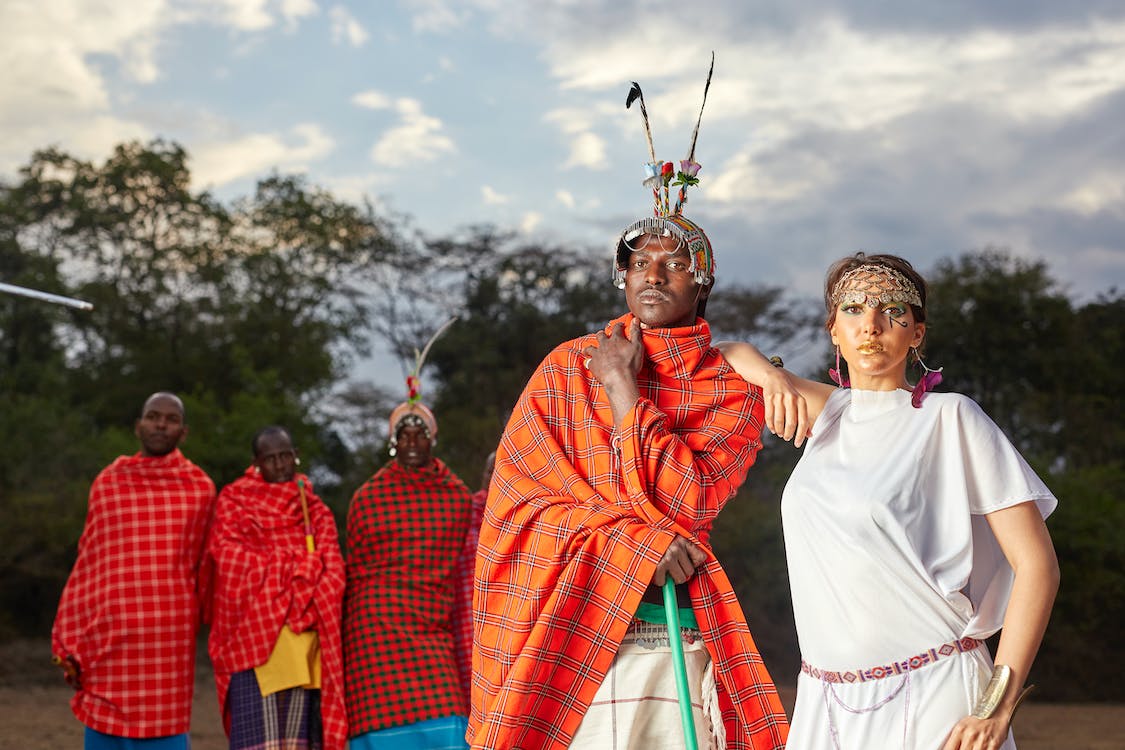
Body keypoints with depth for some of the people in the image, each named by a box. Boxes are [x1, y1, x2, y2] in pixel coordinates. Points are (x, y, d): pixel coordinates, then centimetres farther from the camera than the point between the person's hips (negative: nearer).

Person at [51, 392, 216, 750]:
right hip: (110, 632, 1)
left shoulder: (200, 489, 6)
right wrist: (70, 646, 3)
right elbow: (87, 565, 8)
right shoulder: (108, 483, 8)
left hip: (168, 637, -1)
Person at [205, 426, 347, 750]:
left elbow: (331, 567, 7)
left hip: (306, 629, 3)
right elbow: (229, 556, -5)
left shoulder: (314, 508, 18)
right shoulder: (234, 501, 8)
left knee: (298, 723, -1)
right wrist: (295, 568, -5)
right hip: (255, 627, -3)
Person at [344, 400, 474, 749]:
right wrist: (355, 627, 9)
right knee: (390, 717, -9)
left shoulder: (458, 495, 10)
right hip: (382, 627, -2)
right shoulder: (368, 497, 4)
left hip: (438, 631, 2)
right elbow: (356, 571, 10)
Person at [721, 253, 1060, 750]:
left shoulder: (949, 418, -5)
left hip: (932, 702, -5)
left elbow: (1036, 565, -8)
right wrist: (777, 379, 1)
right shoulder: (829, 413, 10)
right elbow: (731, 353, 24)